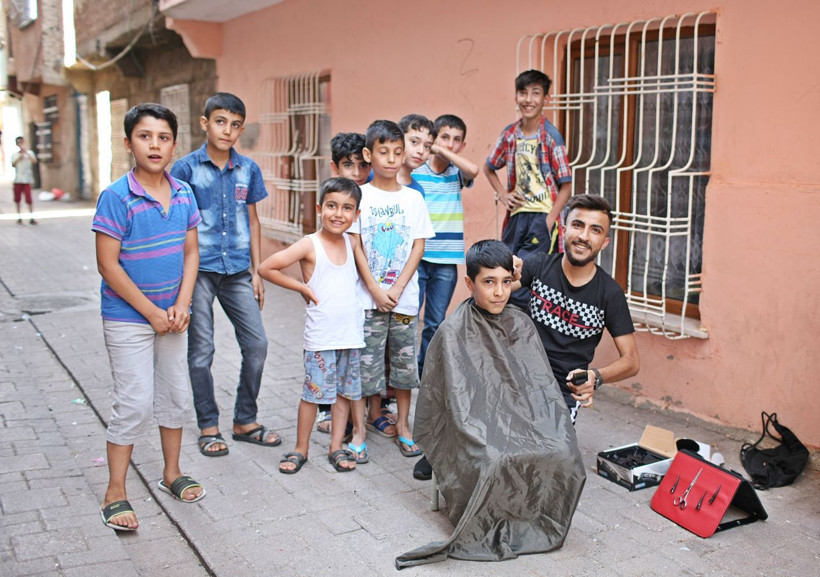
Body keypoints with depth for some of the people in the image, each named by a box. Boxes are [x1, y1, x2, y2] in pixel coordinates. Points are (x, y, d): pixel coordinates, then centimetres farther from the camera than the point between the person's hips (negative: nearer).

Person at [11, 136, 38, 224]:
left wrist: (26, 152, -16)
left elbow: (34, 161, -11)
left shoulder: (30, 153, 7)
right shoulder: (15, 155, 13)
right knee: (17, 199, 5)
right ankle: (19, 217, 15)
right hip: (17, 180, 3)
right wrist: (19, 158, -13)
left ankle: (31, 217, -8)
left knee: (29, 199, -10)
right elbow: (13, 164, -1)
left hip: (27, 180, -3)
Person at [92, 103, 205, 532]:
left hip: (172, 315, 6)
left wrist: (181, 306, -7)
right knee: (134, 402, -4)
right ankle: (115, 493, 12)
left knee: (175, 395, 14)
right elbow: (108, 265, -16)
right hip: (127, 317, -5)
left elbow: (190, 252, 5)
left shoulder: (184, 194, 0)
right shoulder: (116, 198, -16)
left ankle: (172, 473, 33)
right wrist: (152, 312, -15)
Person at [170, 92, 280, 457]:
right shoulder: (186, 168, -3)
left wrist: (257, 272, 9)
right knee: (201, 351, 3)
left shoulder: (248, 169, 7)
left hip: (237, 271, 4)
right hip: (199, 269, -3)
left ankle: (245, 421, 20)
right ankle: (208, 427, 19)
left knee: (256, 344, 3)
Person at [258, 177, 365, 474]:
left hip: (351, 333, 6)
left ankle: (336, 447, 24)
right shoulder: (310, 245, -10)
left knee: (345, 391, 12)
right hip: (321, 336, -5)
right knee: (314, 392, 1)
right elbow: (266, 268, -13)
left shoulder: (351, 241, 7)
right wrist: (302, 287, -9)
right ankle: (301, 448, 17)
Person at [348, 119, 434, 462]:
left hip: (404, 296, 2)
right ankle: (360, 429, 11)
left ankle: (403, 425, 23)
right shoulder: (360, 196, 0)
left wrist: (397, 288, -8)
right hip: (368, 296, -2)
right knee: (364, 363, 0)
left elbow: (418, 246, 2)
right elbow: (355, 245, -3)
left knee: (405, 361, 9)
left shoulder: (413, 198, 6)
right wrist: (375, 289, -11)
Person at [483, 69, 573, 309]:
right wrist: (502, 194, 8)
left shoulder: (551, 136, -7)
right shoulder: (509, 134, 7)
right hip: (516, 215, 5)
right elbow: (489, 167, 24)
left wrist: (548, 222, -15)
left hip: (542, 217, -5)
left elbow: (566, 186, -6)